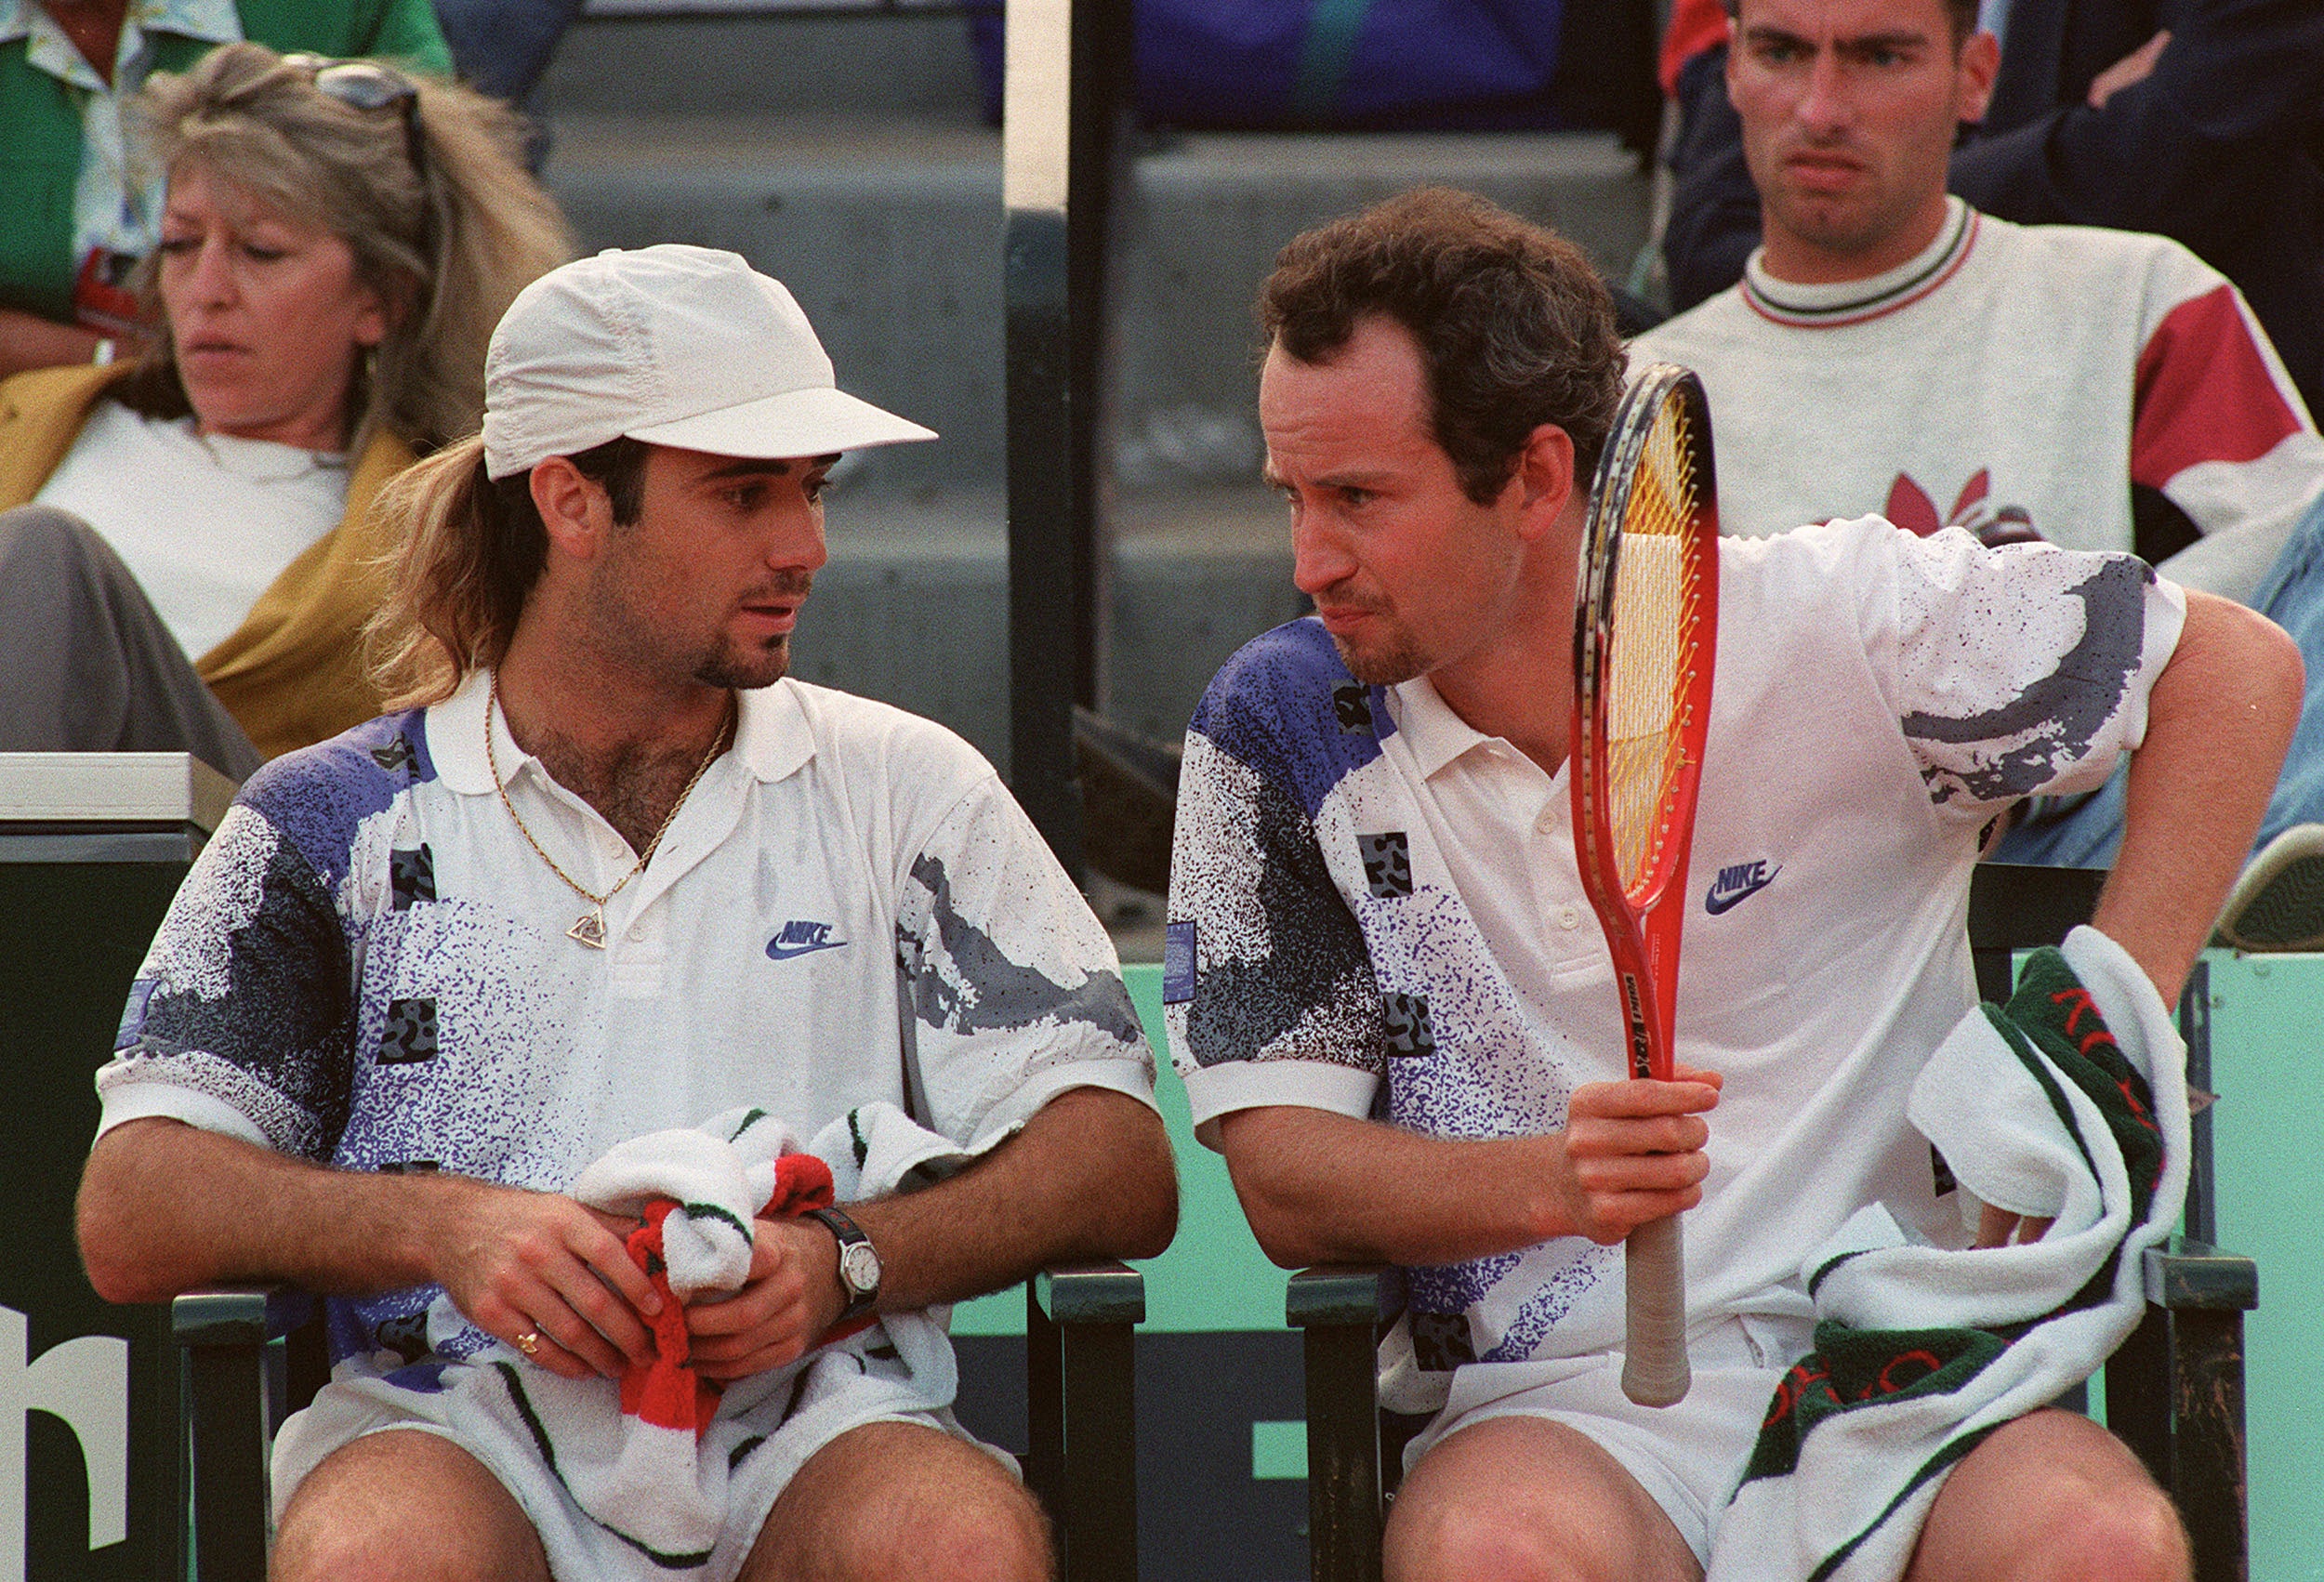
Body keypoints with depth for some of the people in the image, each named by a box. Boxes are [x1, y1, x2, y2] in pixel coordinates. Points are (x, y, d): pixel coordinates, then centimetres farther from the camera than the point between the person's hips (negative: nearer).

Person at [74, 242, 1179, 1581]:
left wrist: (846, 1264, -12)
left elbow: (1124, 1171, 6)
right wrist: (442, 1226, -16)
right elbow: (132, 1217, 3)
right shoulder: (341, 823, 12)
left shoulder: (900, 792, 15)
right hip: (461, 1425, -1)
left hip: (806, 1426, 1)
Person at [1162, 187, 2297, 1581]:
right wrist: (1554, 1183, -18)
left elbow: (2235, 665, 7)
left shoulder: (1831, 629, -1)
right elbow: (1283, 1180, 1)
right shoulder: (1277, 734, 3)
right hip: (1554, 1410, 0)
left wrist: (2109, 1042, -2)